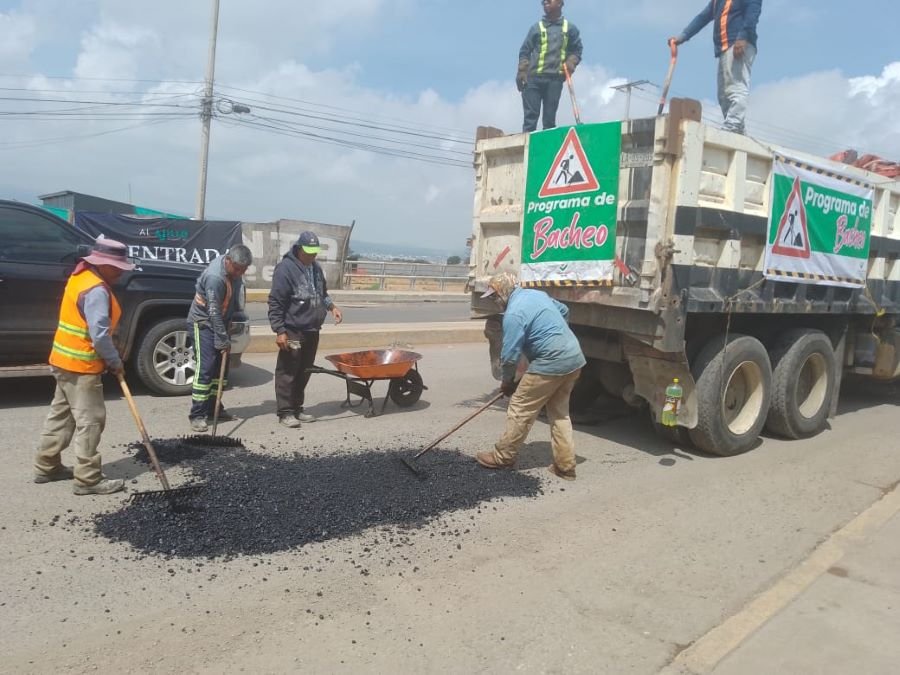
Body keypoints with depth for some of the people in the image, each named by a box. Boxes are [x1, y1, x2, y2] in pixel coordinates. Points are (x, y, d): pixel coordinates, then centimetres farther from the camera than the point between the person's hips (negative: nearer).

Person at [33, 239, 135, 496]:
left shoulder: (81, 277, 11)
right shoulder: (97, 290, -21)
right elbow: (99, 335, -25)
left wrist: (109, 359, 13)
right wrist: (115, 362, -11)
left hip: (65, 360, 10)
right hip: (81, 365, -10)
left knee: (61, 414, 19)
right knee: (89, 421, -5)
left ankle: (46, 467, 29)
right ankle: (87, 479, 1)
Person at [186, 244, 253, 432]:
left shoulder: (233, 268, -3)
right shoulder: (215, 277, -29)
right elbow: (214, 312, -28)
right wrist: (223, 340, -25)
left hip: (220, 321, 9)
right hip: (203, 322, -9)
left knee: (220, 366, 9)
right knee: (205, 367, -14)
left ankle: (213, 409, 18)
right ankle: (197, 415, -10)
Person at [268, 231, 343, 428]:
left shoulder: (316, 268, 12)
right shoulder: (286, 268, -13)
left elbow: (322, 293, 26)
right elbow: (275, 303, -15)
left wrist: (331, 307, 7)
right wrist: (279, 330, -18)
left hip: (312, 331, 8)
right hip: (292, 332, -8)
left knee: (304, 372, 14)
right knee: (288, 372, -2)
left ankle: (297, 409, 24)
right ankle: (285, 412, 5)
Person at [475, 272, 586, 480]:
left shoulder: (513, 314, -14)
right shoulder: (537, 294, 15)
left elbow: (510, 354, -12)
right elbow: (564, 311, 30)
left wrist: (507, 381, 2)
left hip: (551, 363, -9)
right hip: (574, 358, 9)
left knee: (520, 408, 3)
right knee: (559, 413, 15)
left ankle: (503, 456, 14)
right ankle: (565, 465, 16)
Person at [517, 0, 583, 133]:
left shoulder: (570, 28, 16)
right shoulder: (536, 27, 16)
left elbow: (577, 50, 17)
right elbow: (525, 51, 12)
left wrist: (571, 63, -4)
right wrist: (522, 71, -3)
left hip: (555, 78, 0)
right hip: (533, 77, 0)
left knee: (549, 118, -3)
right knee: (530, 116, -8)